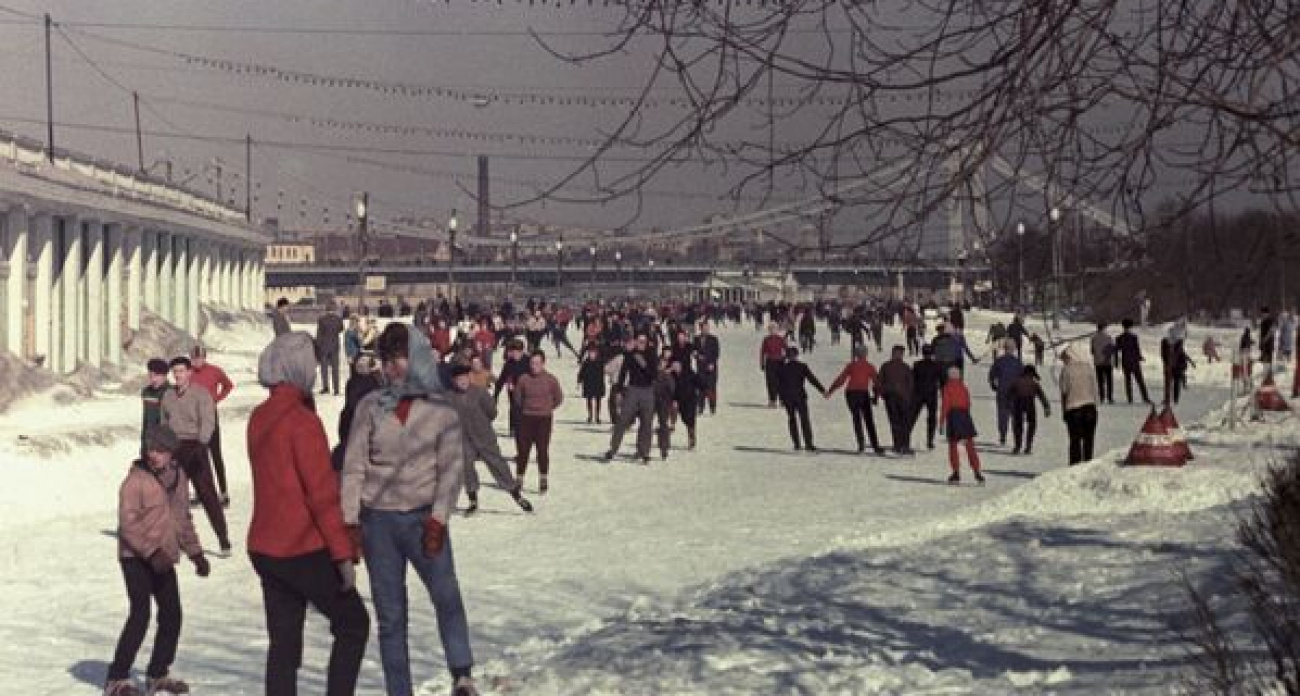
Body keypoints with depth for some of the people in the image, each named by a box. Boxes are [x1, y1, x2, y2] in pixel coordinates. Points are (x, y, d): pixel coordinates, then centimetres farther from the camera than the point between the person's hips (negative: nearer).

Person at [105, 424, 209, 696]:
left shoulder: (177, 477, 9)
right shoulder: (136, 479, -12)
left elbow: (183, 518, 21)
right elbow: (128, 523, -17)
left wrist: (196, 553, 18)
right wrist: (152, 551, -26)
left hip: (164, 559, 7)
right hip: (136, 558, -7)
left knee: (172, 616, 8)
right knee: (140, 615, -15)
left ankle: (158, 674, 23)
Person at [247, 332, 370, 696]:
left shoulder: (258, 419, 8)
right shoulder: (302, 420, -16)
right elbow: (322, 493, -17)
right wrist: (344, 553, -14)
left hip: (264, 549, 7)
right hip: (305, 551, -7)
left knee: (283, 640, 9)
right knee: (353, 623, 8)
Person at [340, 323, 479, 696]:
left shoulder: (441, 410, 1)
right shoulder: (371, 406, 3)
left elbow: (451, 468, -2)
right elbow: (353, 466, 1)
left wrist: (438, 519, -12)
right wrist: (350, 521, -5)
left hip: (424, 518, -1)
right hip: (378, 520, 1)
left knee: (447, 597, -18)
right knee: (390, 615, 4)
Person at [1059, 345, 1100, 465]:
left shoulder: (1066, 370, -3)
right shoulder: (1086, 367, 7)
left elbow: (1064, 391, -2)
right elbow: (1094, 388, 8)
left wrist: (1063, 410, 5)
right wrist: (1094, 404, 16)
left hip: (1073, 407, -3)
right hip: (1090, 406, 3)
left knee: (1075, 440, 1)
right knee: (1088, 440, 9)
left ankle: (1075, 465, -2)